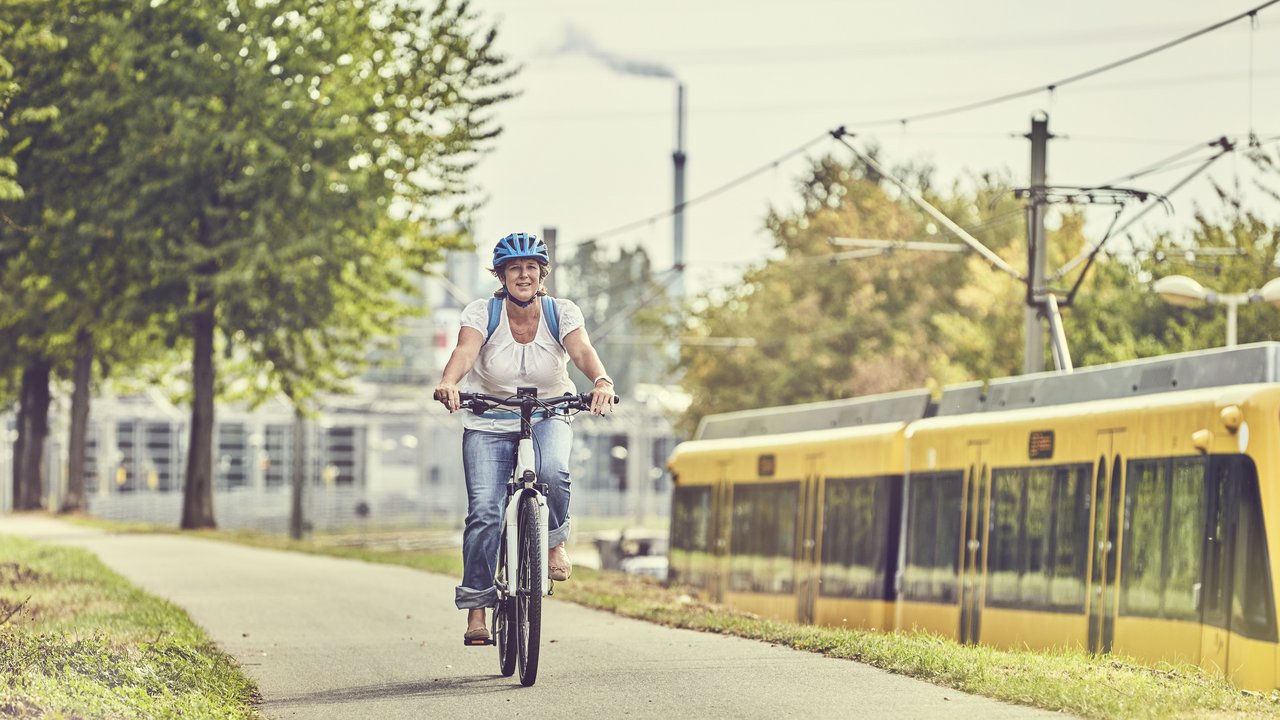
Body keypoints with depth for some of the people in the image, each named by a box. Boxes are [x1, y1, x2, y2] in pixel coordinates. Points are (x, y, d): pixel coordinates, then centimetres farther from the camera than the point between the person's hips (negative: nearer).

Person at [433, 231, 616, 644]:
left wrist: (602, 382, -46)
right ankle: (476, 607, -3)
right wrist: (449, 382, -50)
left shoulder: (562, 312, -7)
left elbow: (582, 351, -24)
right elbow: (465, 351, -28)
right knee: (484, 512, -14)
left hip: (548, 417, 0)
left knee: (552, 472, -33)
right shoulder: (481, 313, -10)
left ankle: (555, 542, -4)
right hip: (489, 422, 0)